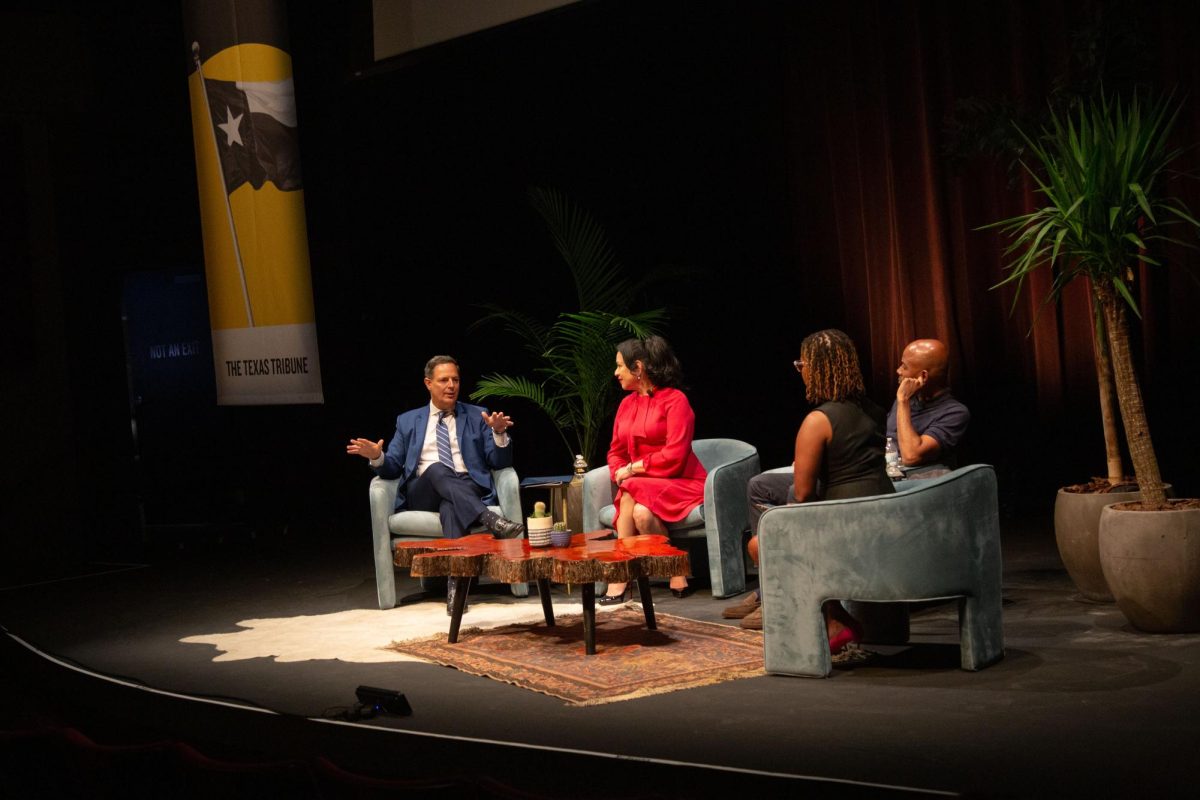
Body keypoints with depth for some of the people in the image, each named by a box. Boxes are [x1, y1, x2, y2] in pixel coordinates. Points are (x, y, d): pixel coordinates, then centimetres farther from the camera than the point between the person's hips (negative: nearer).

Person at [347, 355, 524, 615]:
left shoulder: (477, 416, 17)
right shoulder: (408, 421, 21)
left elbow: (500, 463, 8)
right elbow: (393, 467, 15)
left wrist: (499, 433, -13)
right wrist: (377, 457, -8)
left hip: (468, 489, -1)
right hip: (422, 493, 1)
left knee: (451, 507, -39)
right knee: (437, 469, -36)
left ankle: (456, 582, -53)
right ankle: (490, 520, -53)